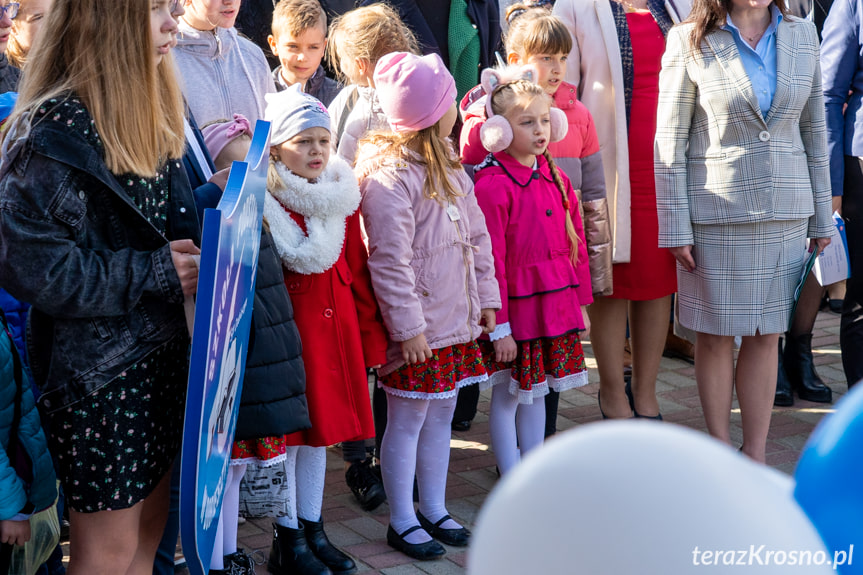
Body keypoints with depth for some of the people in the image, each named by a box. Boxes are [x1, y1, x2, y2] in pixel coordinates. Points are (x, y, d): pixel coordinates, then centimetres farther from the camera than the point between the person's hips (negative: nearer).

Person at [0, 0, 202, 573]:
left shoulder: (149, 115, 9)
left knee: (149, 524, 18)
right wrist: (154, 272, -19)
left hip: (161, 350, 8)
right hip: (97, 369, -8)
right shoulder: (55, 132, -19)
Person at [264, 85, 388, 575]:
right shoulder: (261, 202, -13)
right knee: (288, 434, 2)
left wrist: (371, 338, 12)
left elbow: (358, 271, 12)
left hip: (333, 329, 6)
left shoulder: (342, 197, 8)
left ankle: (313, 530, 30)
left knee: (322, 427, 15)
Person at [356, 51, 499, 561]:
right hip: (417, 327, -8)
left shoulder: (449, 168, 10)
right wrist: (408, 326, -19)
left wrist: (486, 298, 14)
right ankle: (402, 522, 19)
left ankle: (435, 510, 32)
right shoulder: (389, 176, -18)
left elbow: (477, 236, 16)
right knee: (407, 421, 4)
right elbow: (390, 261, -20)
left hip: (456, 318, 8)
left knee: (442, 413, 17)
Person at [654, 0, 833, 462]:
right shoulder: (689, 42, -6)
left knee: (766, 334, 9)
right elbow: (670, 141, -6)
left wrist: (822, 215, 11)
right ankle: (719, 447, 23)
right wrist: (675, 227, -8)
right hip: (715, 213, -3)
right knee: (716, 333, 7)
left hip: (784, 214, 4)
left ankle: (755, 456, 20)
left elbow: (813, 130, 11)